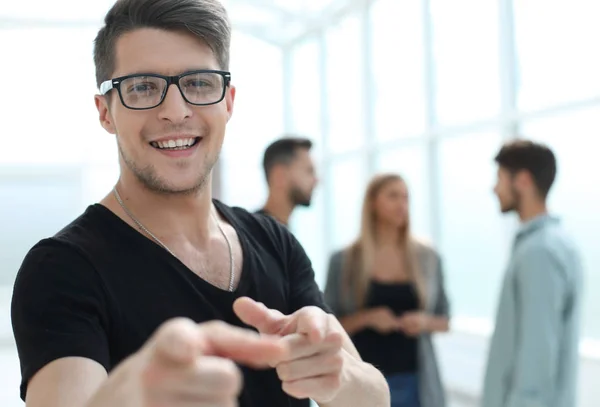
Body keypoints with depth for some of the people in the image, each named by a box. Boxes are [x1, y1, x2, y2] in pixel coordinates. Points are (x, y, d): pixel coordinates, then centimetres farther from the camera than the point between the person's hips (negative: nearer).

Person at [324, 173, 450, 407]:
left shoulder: (428, 258, 6)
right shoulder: (343, 261, 0)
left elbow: (444, 321, 13)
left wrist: (426, 321, -8)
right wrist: (366, 318, -14)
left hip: (415, 382, 2)